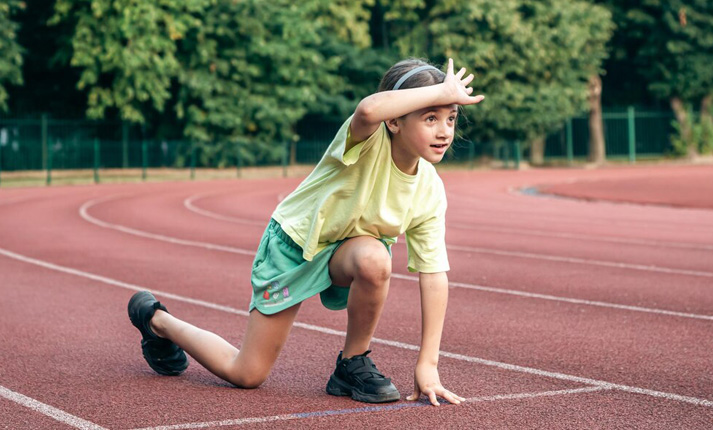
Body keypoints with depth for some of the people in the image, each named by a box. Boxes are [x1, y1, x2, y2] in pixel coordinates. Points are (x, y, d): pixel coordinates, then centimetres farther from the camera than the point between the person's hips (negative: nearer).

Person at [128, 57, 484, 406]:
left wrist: (427, 365, -18)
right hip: (292, 242, -3)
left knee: (373, 259, -36)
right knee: (246, 375, 1)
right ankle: (157, 320, 30)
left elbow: (434, 276, -15)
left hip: (344, 248, 4)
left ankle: (353, 364, -10)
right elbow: (369, 109, -57)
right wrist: (443, 91, -48)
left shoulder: (429, 191, -17)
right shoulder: (370, 139, -30)